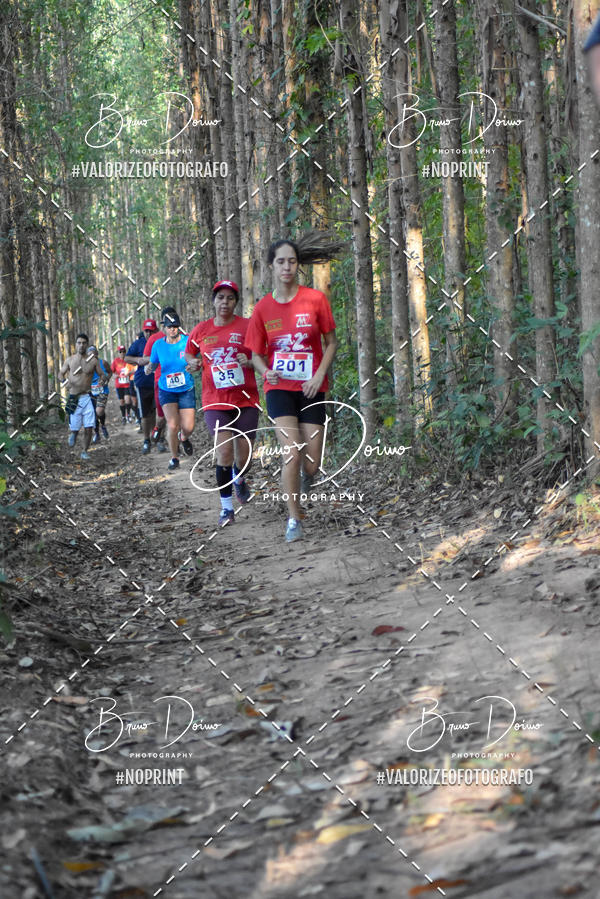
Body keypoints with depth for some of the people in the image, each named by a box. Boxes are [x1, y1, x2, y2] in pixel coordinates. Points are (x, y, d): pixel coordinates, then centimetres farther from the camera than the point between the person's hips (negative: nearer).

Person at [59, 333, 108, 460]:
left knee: (88, 428, -7)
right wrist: (65, 381, -9)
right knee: (75, 427, 1)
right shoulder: (69, 360, 2)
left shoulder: (93, 360, 1)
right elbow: (61, 373, 13)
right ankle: (72, 433, 38)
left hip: (87, 397, 0)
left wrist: (102, 380, -16)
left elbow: (101, 374, 8)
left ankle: (84, 451, 10)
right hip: (74, 398, 0)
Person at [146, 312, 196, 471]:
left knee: (188, 427, -4)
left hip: (186, 390, 0)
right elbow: (152, 364, 7)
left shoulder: (187, 341, -9)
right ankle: (174, 458, 6)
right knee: (173, 426, -14)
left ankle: (184, 438, 35)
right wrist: (148, 368, -16)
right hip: (167, 391, 0)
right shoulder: (158, 345, -3)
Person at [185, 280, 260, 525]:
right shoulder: (201, 330, 5)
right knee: (224, 451, -13)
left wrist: (250, 362, -18)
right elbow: (189, 354, 22)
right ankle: (226, 506, -2)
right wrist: (193, 363, 0)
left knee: (244, 457, 4)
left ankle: (239, 479, 42)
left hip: (246, 399, 0)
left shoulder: (247, 326, -2)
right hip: (215, 401, 0)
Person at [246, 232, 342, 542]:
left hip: (311, 389, 0)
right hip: (280, 389, 0)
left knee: (311, 464, -1)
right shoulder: (263, 308, 0)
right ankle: (294, 520, -2)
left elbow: (331, 342, 4)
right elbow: (256, 354, 8)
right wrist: (266, 371, -14)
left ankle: (304, 478, 38)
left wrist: (320, 375, -10)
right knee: (292, 453, -16)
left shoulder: (315, 299, -4)